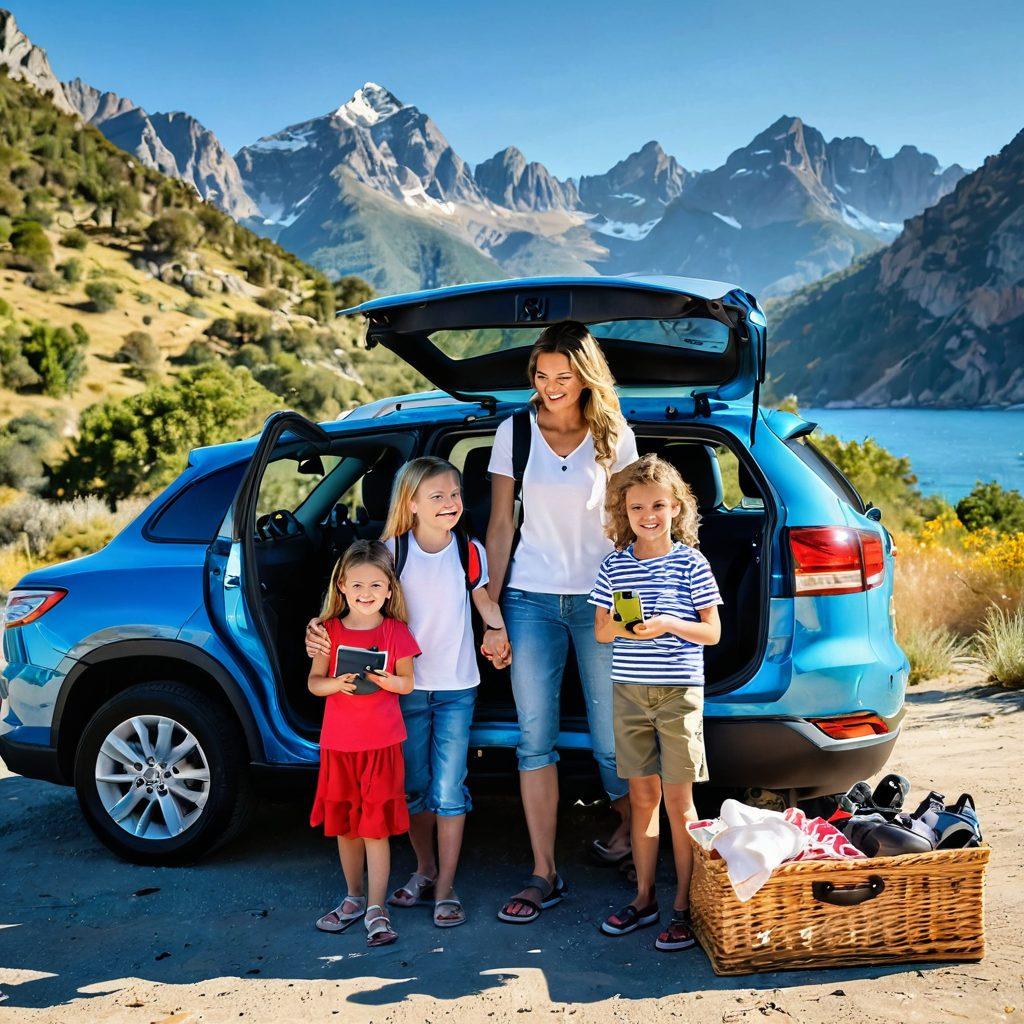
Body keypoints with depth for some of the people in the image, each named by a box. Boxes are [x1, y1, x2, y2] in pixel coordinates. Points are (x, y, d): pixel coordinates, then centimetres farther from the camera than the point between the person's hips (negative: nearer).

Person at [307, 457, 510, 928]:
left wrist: (498, 632, 0)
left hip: (456, 687, 0)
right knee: (413, 787, 12)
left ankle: (446, 888, 11)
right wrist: (320, 625, -27)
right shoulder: (392, 551, -8)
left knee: (448, 789, -1)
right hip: (406, 686, 0)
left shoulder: (470, 551, -3)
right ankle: (425, 871, 32)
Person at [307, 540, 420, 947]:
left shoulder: (396, 632, -3)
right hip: (338, 743, 3)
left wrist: (385, 680, -19)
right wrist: (335, 684, -18)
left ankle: (376, 909, 6)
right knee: (343, 824, 13)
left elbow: (408, 683, 3)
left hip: (381, 744, -2)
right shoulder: (331, 631, 1)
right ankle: (354, 898, 29)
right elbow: (313, 681, 4)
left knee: (375, 826, -1)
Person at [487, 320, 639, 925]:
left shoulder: (614, 436, 2)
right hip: (532, 600, 1)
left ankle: (631, 829, 34)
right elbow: (502, 523, 5)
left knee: (612, 735, 5)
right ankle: (545, 875, 10)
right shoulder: (515, 432, 3)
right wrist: (490, 607, 1)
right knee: (535, 738, 1)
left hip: (601, 600, -1)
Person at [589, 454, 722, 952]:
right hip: (629, 691, 3)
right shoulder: (614, 565, 5)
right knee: (642, 796, 11)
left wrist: (669, 625, -19)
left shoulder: (690, 563, -4)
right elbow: (600, 631, 10)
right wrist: (619, 627, -12)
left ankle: (683, 906, 13)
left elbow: (712, 631, -3)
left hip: (679, 691, -3)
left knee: (678, 802, 2)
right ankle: (644, 896, 23)